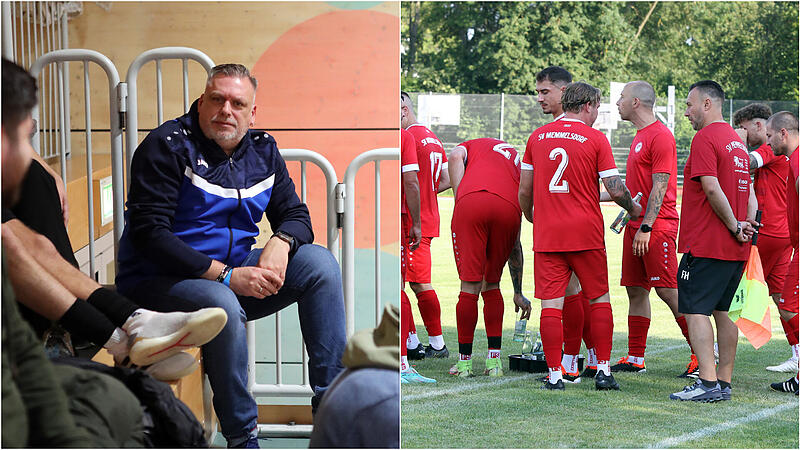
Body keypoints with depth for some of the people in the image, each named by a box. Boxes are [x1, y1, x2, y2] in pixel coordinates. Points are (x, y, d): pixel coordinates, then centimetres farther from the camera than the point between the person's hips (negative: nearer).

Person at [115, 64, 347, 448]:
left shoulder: (262, 151, 8)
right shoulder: (168, 146, -12)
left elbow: (296, 214, 13)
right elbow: (148, 233, -20)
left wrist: (280, 243, -15)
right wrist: (226, 276, -26)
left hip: (233, 273, 7)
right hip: (157, 283, -6)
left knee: (320, 262, -11)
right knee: (222, 305, -38)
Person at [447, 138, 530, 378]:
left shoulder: (471, 145, 35)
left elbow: (456, 156, 3)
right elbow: (515, 242, 38)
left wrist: (460, 201, 4)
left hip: (471, 202, -3)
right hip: (508, 208, 3)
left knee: (470, 286, 3)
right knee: (491, 286, 19)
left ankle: (464, 361, 11)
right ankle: (494, 361, 18)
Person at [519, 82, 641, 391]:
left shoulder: (538, 136, 7)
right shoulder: (596, 139, -3)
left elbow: (524, 189, 10)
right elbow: (615, 189, -6)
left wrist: (529, 216, 27)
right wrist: (633, 209, 13)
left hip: (547, 235, 2)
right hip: (586, 233, -2)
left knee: (551, 304, 2)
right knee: (599, 299, 10)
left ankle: (554, 374, 1)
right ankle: (603, 371, 9)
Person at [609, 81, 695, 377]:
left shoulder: (660, 136, -12)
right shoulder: (640, 136, 18)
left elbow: (660, 187, -17)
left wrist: (646, 227, -21)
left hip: (657, 228, -10)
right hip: (636, 226, 10)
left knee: (669, 291, -10)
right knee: (636, 290, 9)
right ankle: (635, 359, 13)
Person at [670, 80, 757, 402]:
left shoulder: (705, 138, -11)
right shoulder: (737, 141, 18)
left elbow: (712, 189, -20)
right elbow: (749, 191, 16)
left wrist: (734, 226, -12)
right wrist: (747, 224, 3)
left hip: (706, 244, -9)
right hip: (736, 248, 9)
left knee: (695, 311, -8)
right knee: (723, 311, 12)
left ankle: (708, 383, -14)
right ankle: (724, 382, 14)